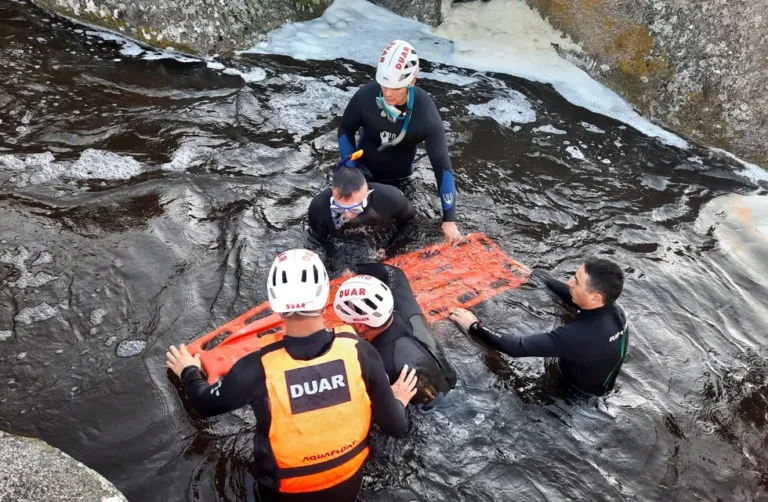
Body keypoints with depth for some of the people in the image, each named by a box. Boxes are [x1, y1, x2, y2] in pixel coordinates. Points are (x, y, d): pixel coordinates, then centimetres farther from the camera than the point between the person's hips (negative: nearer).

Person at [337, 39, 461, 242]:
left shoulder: (426, 113, -30)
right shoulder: (365, 96, -28)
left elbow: (441, 164, -28)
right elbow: (345, 132, -8)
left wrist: (449, 218, -30)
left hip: (399, 177, 0)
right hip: (364, 170, 1)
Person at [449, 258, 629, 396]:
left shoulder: (582, 335, -41)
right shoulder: (612, 310, -19)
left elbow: (518, 347, -38)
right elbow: (570, 295, -1)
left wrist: (474, 326, -28)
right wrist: (533, 274, 3)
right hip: (598, 381, 6)